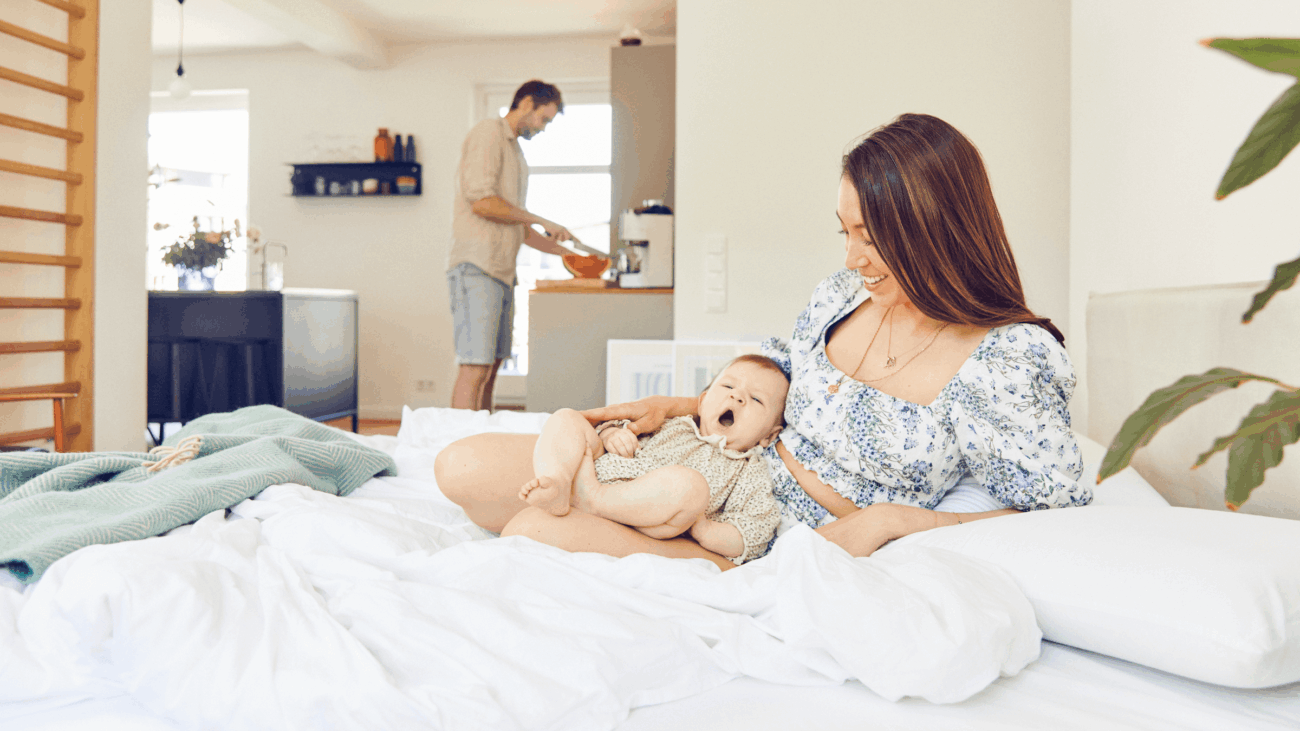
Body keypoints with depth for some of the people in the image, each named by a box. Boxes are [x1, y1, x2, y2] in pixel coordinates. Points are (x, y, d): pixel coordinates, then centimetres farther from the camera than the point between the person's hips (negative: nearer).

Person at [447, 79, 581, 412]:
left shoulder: (516, 152, 25)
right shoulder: (489, 132, -2)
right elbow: (482, 202, -16)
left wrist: (563, 250, 21)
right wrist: (541, 221, -6)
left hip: (502, 272, 9)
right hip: (476, 268, -9)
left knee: (491, 366, 7)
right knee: (475, 367, -14)